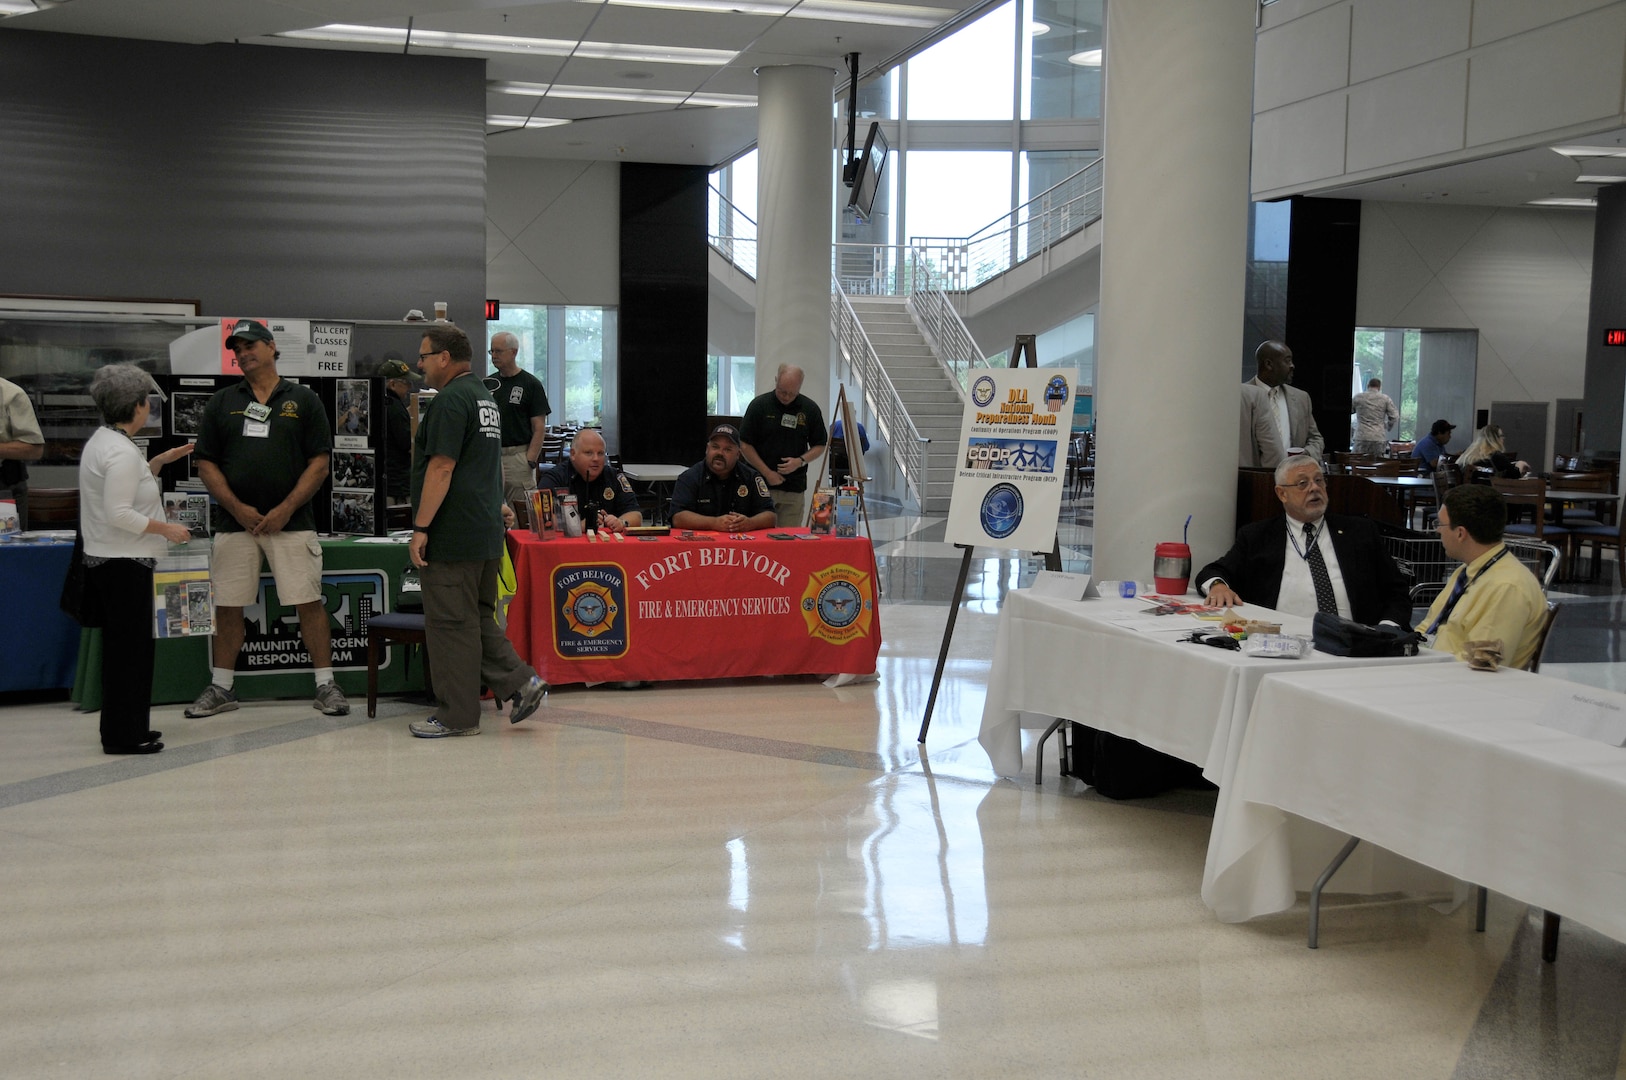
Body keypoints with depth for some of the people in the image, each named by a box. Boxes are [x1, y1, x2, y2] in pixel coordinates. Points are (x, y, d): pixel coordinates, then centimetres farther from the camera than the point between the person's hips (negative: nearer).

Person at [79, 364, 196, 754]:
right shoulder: (121, 452, -19)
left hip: (106, 560, 11)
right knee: (129, 647, -4)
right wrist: (165, 528, -15)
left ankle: (128, 727, 23)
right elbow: (119, 513, -24)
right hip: (124, 563, -11)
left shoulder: (102, 441, 13)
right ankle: (124, 735, 1)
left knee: (125, 646, 16)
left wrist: (161, 461, 22)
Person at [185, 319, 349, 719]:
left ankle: (325, 685, 4)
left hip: (291, 522, -2)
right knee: (228, 607, 6)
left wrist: (285, 510, -10)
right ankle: (221, 688, 17)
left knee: (309, 603, -5)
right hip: (235, 522, 3)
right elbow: (206, 463, 7)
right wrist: (237, 508, -7)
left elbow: (320, 461, -1)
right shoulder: (222, 402, 11)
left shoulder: (303, 400, 4)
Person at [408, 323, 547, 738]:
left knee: (451, 624, -2)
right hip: (486, 534, 10)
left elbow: (441, 468, -20)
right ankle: (520, 681, 9)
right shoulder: (483, 396, 18)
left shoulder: (452, 399, -14)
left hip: (453, 536, -10)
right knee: (477, 618, 16)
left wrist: (420, 527, -18)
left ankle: (458, 714, 5)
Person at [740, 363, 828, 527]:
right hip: (761, 484, -2)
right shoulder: (759, 405, -2)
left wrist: (800, 461, -8)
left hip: (794, 489, 2)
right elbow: (745, 445, -1)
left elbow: (819, 445, 11)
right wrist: (767, 473, -8)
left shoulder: (810, 409, 4)